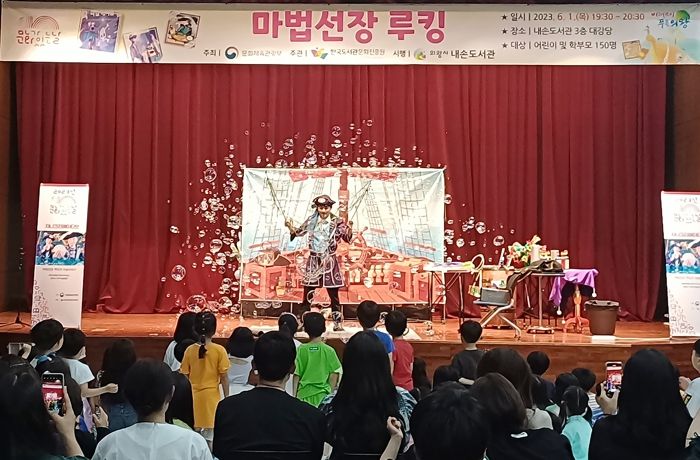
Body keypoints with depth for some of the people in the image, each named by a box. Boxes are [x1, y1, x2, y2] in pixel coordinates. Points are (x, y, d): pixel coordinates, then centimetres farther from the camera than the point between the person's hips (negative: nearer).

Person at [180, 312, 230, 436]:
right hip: (211, 395, -3)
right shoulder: (219, 350, -11)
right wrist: (226, 397, 2)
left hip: (193, 396, 3)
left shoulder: (190, 350, -3)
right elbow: (224, 377, -8)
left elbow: (184, 376, 2)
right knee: (209, 434, 5)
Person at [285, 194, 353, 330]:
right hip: (313, 261, 2)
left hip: (329, 261, -2)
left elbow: (347, 238, -9)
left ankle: (337, 322, 12)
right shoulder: (311, 220, 4)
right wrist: (290, 226, -3)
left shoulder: (337, 222, -3)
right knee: (307, 294, 4)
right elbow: (298, 232, 16)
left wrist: (349, 229, -28)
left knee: (333, 294, 3)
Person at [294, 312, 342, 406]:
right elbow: (334, 374, -4)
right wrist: (330, 393, 9)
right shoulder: (329, 351, -6)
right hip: (322, 395, 0)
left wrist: (294, 395, 7)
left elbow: (296, 375, -3)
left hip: (304, 395, 0)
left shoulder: (301, 350, -6)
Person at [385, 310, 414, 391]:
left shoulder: (392, 347, -18)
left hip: (397, 387, -7)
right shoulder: (409, 346, 2)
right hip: (409, 386, 7)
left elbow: (390, 372, -18)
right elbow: (411, 369, 9)